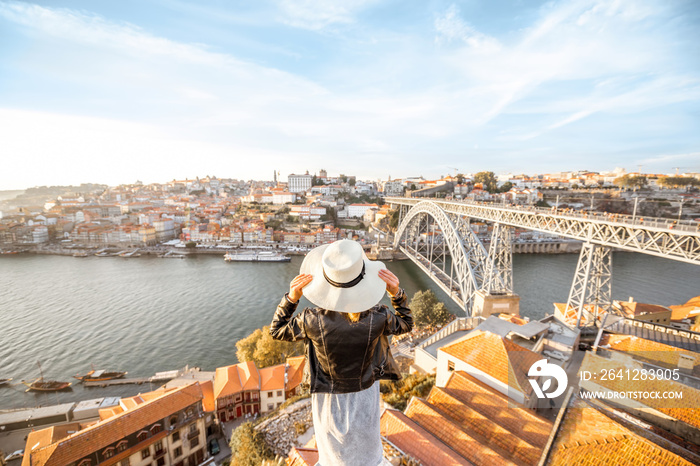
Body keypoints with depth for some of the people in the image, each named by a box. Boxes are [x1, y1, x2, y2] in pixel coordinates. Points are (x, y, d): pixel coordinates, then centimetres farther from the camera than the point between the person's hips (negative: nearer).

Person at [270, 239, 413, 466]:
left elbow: (277, 331, -13)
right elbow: (406, 324, -8)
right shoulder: (377, 317, -31)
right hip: (364, 396, 1)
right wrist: (397, 294, -21)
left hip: (330, 399, 0)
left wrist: (291, 298, -25)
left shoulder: (313, 320, -34)